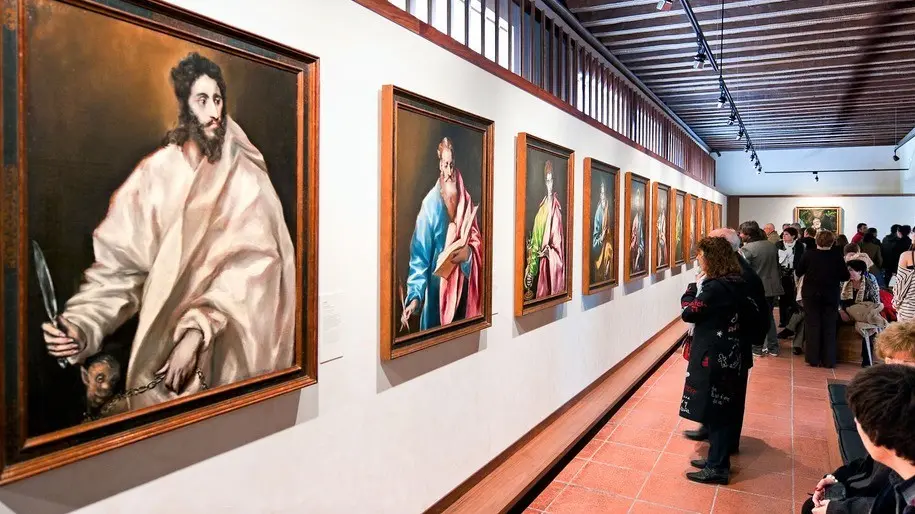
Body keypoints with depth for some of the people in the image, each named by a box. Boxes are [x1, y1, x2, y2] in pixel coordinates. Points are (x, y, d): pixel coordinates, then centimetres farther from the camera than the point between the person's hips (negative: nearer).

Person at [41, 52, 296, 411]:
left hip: (233, 344, 0)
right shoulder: (157, 172, -4)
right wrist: (83, 325, -21)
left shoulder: (246, 176, -6)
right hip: (162, 337, 1)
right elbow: (120, 263, -5)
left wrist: (198, 331, -26)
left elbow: (250, 262, -16)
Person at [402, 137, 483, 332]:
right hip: (436, 292, -4)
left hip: (462, 291, 4)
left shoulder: (466, 200, 5)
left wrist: (468, 253, -16)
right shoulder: (430, 203, -9)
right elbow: (419, 256, -12)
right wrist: (414, 296, -22)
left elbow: (477, 241, 8)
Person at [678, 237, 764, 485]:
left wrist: (695, 286, -6)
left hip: (715, 358, -9)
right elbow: (756, 314, 12)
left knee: (714, 410, 0)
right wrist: (743, 341, 18)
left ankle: (717, 467, 8)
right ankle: (718, 459, 27)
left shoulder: (715, 287, -21)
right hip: (734, 356, 9)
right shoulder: (740, 284, 6)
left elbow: (688, 312, -16)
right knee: (726, 408, 15)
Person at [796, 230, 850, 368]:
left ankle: (813, 359, 10)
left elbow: (798, 273, 1)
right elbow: (845, 276, -3)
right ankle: (829, 360, 10)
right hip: (831, 296, 0)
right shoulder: (837, 257, -8)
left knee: (812, 326, 7)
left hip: (811, 294, 0)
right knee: (829, 327, 8)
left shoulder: (808, 255, -9)